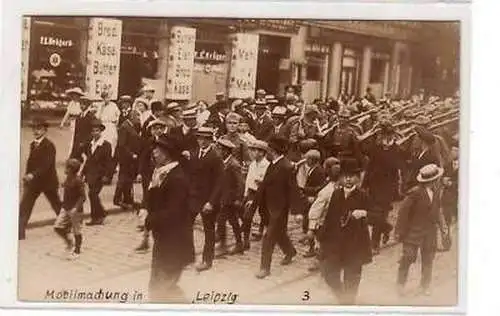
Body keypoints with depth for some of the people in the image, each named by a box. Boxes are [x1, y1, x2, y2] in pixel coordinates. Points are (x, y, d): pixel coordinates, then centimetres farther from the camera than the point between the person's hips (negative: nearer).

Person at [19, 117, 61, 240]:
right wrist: (27, 176, 4)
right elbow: (30, 162, 13)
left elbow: (46, 164, -25)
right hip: (33, 181, 6)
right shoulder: (33, 145, 9)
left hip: (48, 181, -6)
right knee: (24, 207, 2)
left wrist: (33, 175, -35)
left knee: (57, 206, 7)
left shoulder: (49, 145, -15)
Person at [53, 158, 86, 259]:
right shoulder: (68, 178, 7)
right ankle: (69, 242, 24)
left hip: (75, 210, -8)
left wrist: (76, 208, -26)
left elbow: (82, 196, -19)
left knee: (76, 231, 4)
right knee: (57, 227, 2)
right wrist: (63, 203, 17)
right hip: (65, 208, 8)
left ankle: (77, 251, 18)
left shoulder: (78, 180, -17)